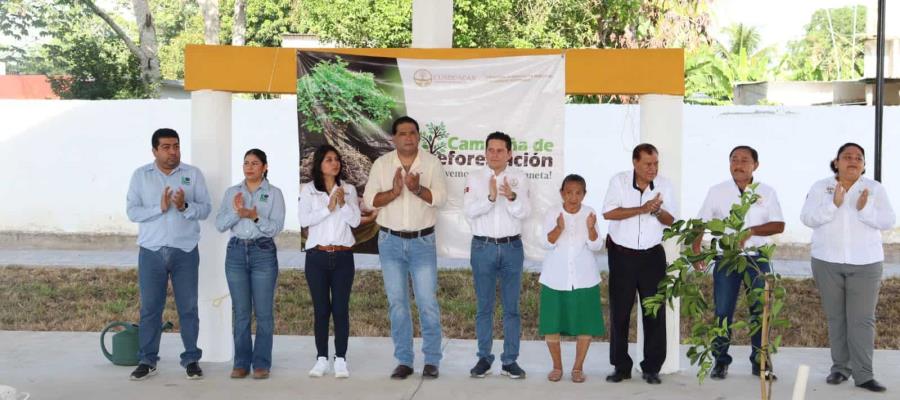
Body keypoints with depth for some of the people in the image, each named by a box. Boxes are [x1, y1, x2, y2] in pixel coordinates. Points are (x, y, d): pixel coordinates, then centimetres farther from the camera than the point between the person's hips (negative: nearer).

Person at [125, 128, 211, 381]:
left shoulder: (193, 174, 5)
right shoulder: (140, 175, 5)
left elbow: (206, 208, 0)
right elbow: (132, 211, -2)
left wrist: (185, 206, -19)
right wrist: (160, 208, -17)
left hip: (185, 251, 0)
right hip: (151, 252, 0)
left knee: (188, 307, 4)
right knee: (150, 308, 3)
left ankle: (191, 359, 12)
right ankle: (147, 361, 13)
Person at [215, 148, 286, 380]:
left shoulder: (274, 193, 2)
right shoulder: (231, 192, 11)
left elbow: (276, 228, -6)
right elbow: (219, 225, 4)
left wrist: (255, 217, -21)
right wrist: (236, 213, -13)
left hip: (263, 253, -2)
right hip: (236, 252, 3)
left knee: (263, 312, 0)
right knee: (241, 312, 5)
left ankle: (261, 363, 7)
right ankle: (241, 363, 12)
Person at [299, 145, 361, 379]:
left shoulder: (349, 189, 8)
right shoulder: (308, 190, 3)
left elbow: (355, 221, 0)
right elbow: (304, 220, -9)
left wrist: (343, 203, -14)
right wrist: (328, 208, -16)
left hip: (343, 256, 1)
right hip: (317, 256, -1)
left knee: (341, 308, 0)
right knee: (321, 309, 3)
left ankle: (340, 360, 5)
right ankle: (321, 359, 10)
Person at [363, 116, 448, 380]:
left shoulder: (432, 163, -1)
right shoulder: (381, 164, 2)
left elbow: (440, 198, -9)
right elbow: (369, 200, -4)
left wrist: (418, 189, -26)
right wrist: (394, 192, -21)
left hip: (422, 241, -1)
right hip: (390, 241, 2)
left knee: (427, 302, -2)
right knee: (397, 303, 6)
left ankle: (432, 360, 9)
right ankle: (404, 361, 15)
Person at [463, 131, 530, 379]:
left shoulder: (519, 178, 4)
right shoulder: (474, 178, 2)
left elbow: (524, 212, -6)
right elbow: (470, 210, -10)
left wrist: (512, 197, -26)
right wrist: (491, 197, -27)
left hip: (512, 247, 0)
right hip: (483, 247, 0)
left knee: (511, 308, 4)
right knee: (484, 307, 6)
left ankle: (510, 361, 11)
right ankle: (484, 359, 14)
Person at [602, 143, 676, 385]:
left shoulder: (664, 185, 1)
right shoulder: (619, 181, -6)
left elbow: (671, 220, 1)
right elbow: (608, 213, -17)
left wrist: (657, 211, -21)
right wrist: (642, 209, -24)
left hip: (653, 255, 2)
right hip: (622, 255, -1)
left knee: (655, 311, 1)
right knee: (620, 312, 3)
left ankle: (651, 368, 10)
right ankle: (621, 367, 14)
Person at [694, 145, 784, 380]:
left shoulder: (767, 192, 4)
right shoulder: (717, 192, 5)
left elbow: (779, 225, -1)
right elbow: (701, 223, 4)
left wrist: (750, 231, -15)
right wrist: (696, 251, -9)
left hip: (757, 258, 0)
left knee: (761, 311, 2)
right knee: (722, 312, 1)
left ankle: (760, 362, 13)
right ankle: (721, 361, 11)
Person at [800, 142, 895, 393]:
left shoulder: (875, 189, 4)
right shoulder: (820, 187, 3)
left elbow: (888, 221, -4)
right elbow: (807, 218, -8)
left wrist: (865, 209, -21)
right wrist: (834, 205, -21)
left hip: (865, 263, -1)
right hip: (827, 262, 1)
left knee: (862, 319, -4)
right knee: (836, 318, 7)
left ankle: (863, 375, -3)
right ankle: (840, 368, 15)